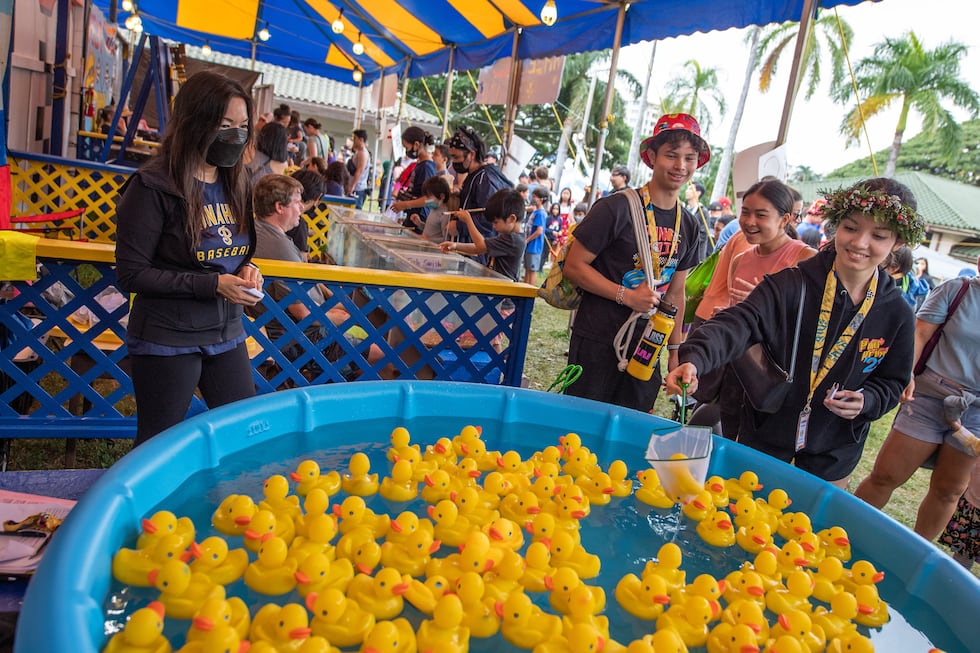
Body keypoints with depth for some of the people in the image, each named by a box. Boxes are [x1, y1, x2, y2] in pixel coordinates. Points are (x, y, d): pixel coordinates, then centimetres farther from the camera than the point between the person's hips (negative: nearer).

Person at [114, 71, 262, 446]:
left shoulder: (234, 182, 4)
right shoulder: (154, 186, -16)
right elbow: (131, 274, -15)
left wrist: (246, 268, -6)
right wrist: (213, 285, -21)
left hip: (227, 334, 6)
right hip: (168, 341, -6)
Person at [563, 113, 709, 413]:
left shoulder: (688, 225, 9)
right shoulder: (617, 208, -11)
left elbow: (675, 292, 16)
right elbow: (574, 265, -12)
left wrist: (675, 350, 14)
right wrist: (627, 296, -19)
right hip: (597, 343, -5)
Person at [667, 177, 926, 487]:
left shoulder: (897, 313, -6)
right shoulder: (792, 284, -17)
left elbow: (892, 381, 7)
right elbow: (740, 323, -32)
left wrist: (867, 401, -16)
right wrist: (695, 359, -50)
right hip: (766, 433, -2)